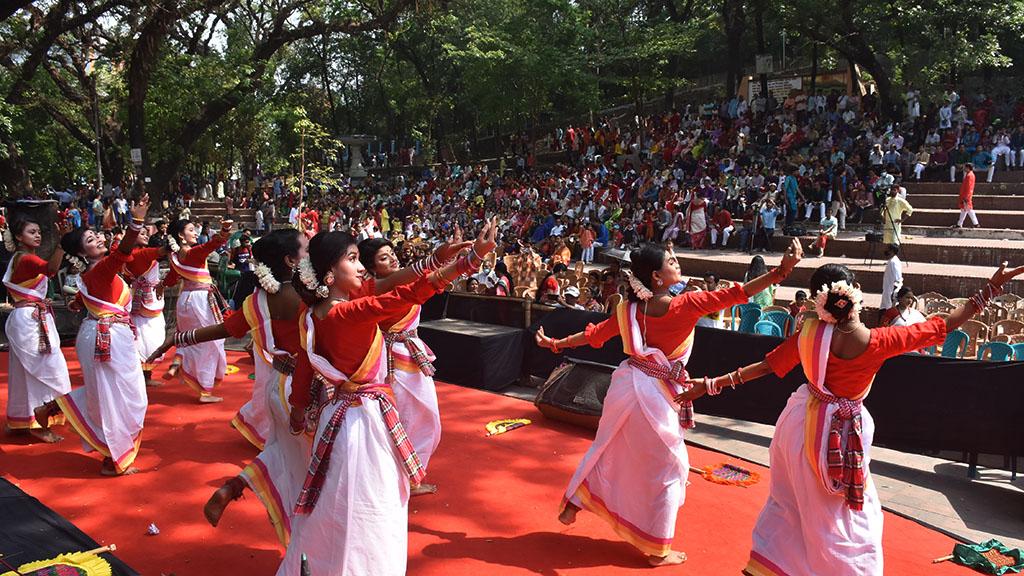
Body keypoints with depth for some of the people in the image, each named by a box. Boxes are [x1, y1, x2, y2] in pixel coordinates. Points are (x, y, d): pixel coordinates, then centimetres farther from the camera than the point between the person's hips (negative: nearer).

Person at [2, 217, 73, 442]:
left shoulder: (24, 258, 15)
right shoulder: (25, 259, -16)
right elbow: (51, 269, -38)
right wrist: (62, 239, -45)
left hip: (32, 319, 10)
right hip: (30, 320, -10)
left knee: (26, 370, 16)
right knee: (46, 369, -7)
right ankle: (38, 424, -2)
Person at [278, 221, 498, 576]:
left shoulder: (312, 316, 1)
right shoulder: (351, 313, -25)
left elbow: (303, 371, 10)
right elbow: (409, 295, -35)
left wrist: (299, 413, 25)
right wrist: (473, 257, -38)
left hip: (337, 413, 9)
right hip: (366, 418, -9)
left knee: (336, 509, 24)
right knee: (366, 513, 6)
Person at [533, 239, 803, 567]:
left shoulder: (629, 308, 0)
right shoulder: (684, 305, -17)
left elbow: (595, 334, 8)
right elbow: (735, 295, -21)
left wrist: (555, 344, 22)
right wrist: (783, 270, -22)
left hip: (627, 384, 6)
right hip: (654, 394, -6)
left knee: (606, 449, 24)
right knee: (669, 467, 10)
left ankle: (572, 504, 37)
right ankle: (658, 551, 19)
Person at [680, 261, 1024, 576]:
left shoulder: (809, 333, -14)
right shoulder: (878, 342, -22)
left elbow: (765, 366, -9)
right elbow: (944, 326, -12)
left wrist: (711, 385, -1)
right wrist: (991, 289, -4)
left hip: (802, 422, 4)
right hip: (842, 433, -4)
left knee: (789, 500, 22)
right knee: (854, 516, 15)